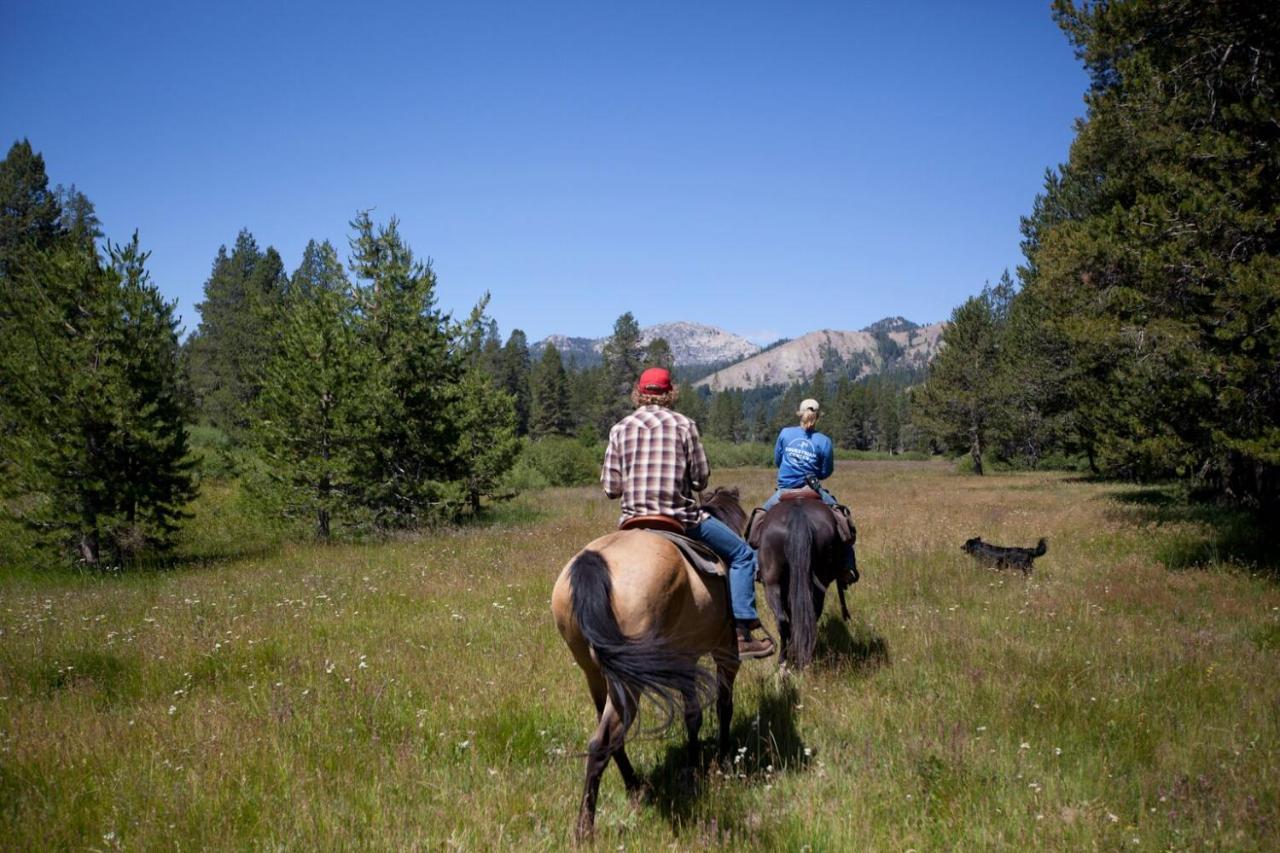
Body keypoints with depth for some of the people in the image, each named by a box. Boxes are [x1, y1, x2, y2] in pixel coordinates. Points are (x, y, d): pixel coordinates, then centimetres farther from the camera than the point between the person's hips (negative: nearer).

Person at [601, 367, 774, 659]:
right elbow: (701, 478, -2)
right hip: (681, 518, -3)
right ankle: (743, 632, 2)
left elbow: (610, 487, 2)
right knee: (742, 555, 11)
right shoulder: (683, 424, -2)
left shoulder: (620, 428, 4)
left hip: (634, 521, 3)